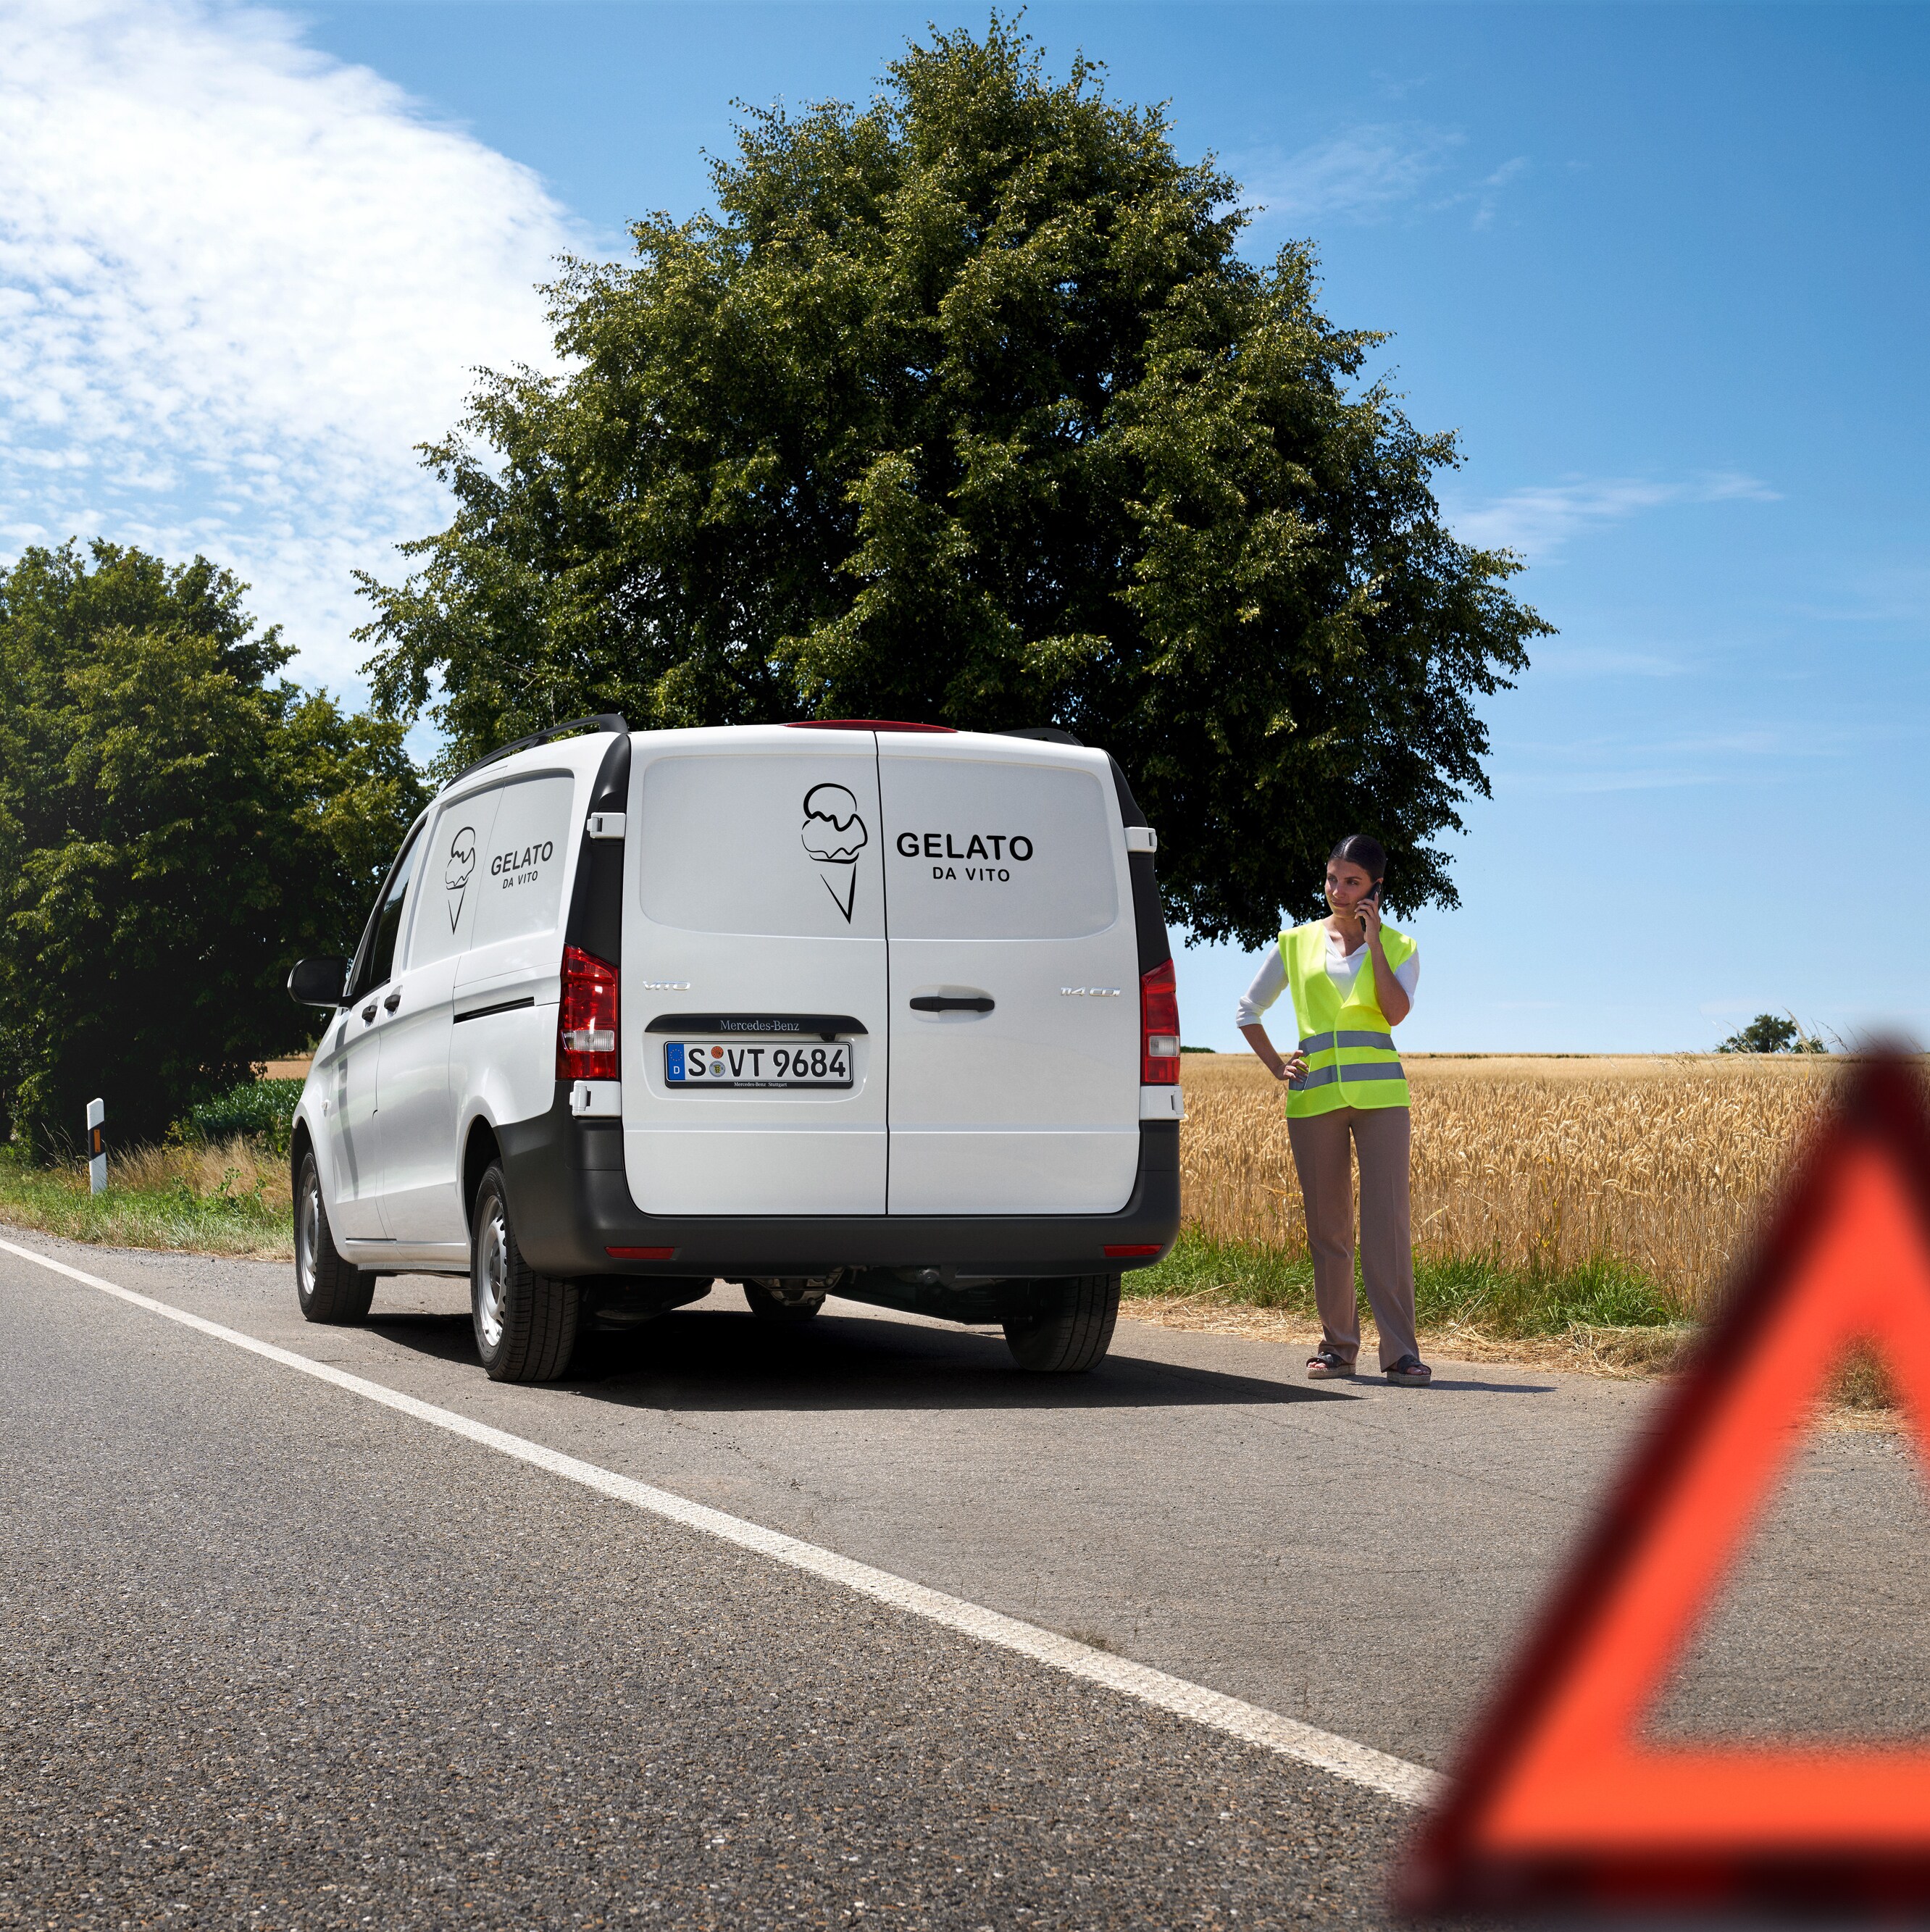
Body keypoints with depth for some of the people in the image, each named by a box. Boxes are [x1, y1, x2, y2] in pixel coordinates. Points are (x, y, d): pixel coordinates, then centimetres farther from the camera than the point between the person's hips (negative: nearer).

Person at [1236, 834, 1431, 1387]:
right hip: (1315, 1097, 2)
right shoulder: (1298, 943, 10)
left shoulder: (1398, 947, 8)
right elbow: (1247, 1010, 18)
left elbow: (1396, 1012, -10)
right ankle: (1338, 1346, 14)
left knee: (1387, 1220, -10)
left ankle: (1400, 1352, -11)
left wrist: (1373, 940, -10)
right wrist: (1277, 1067, 7)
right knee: (1327, 1226, 5)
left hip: (1379, 1093, -2)